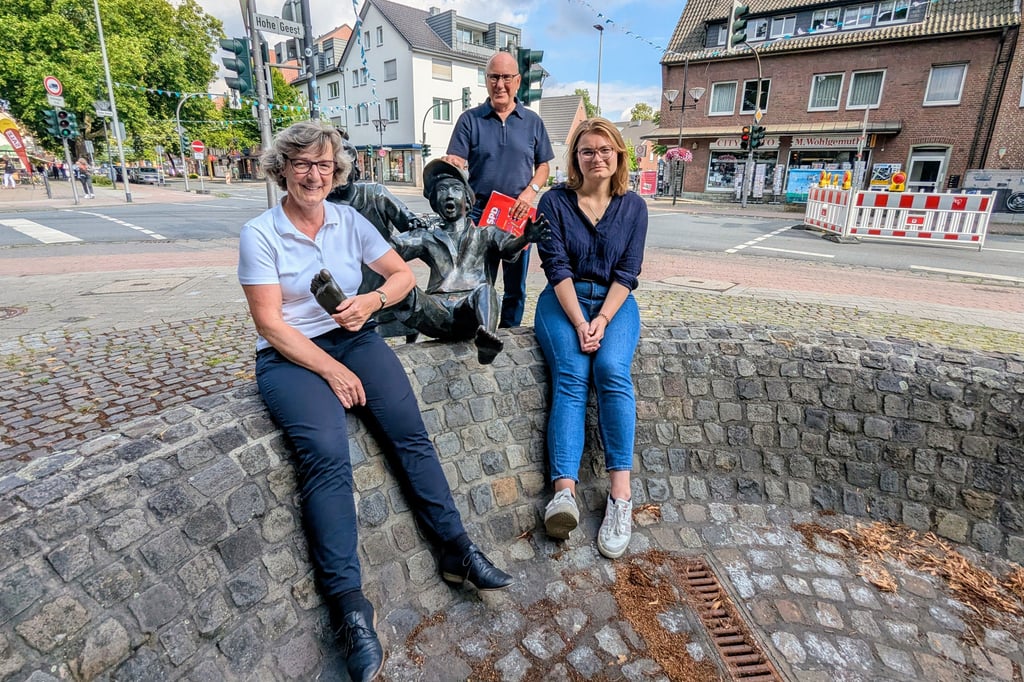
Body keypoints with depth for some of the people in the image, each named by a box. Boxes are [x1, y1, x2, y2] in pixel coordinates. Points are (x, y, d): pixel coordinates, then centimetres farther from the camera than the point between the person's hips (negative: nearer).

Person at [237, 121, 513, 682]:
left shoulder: (350, 221, 7)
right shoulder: (259, 234, -4)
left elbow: (403, 273, 10)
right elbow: (269, 322, -9)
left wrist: (373, 299, -11)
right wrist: (332, 370, -17)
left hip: (353, 339, 4)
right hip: (289, 355, -3)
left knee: (409, 429, -18)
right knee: (326, 451, -28)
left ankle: (456, 550, -7)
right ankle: (348, 605, -21)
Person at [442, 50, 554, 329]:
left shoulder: (532, 121, 10)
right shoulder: (470, 119, 4)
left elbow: (543, 165, 12)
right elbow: (455, 164, -3)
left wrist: (531, 191, -7)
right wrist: (450, 164, -28)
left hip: (519, 214, 2)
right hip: (478, 213, -1)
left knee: (515, 285, 9)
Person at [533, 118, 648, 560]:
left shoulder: (633, 207, 7)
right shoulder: (555, 201, 1)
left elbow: (627, 272, 1)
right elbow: (557, 267, -6)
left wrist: (602, 320, -14)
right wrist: (579, 323, -16)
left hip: (613, 302, 1)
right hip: (563, 300, -1)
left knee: (612, 369, -28)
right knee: (571, 376, -27)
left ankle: (620, 493, -25)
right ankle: (564, 493, -34)